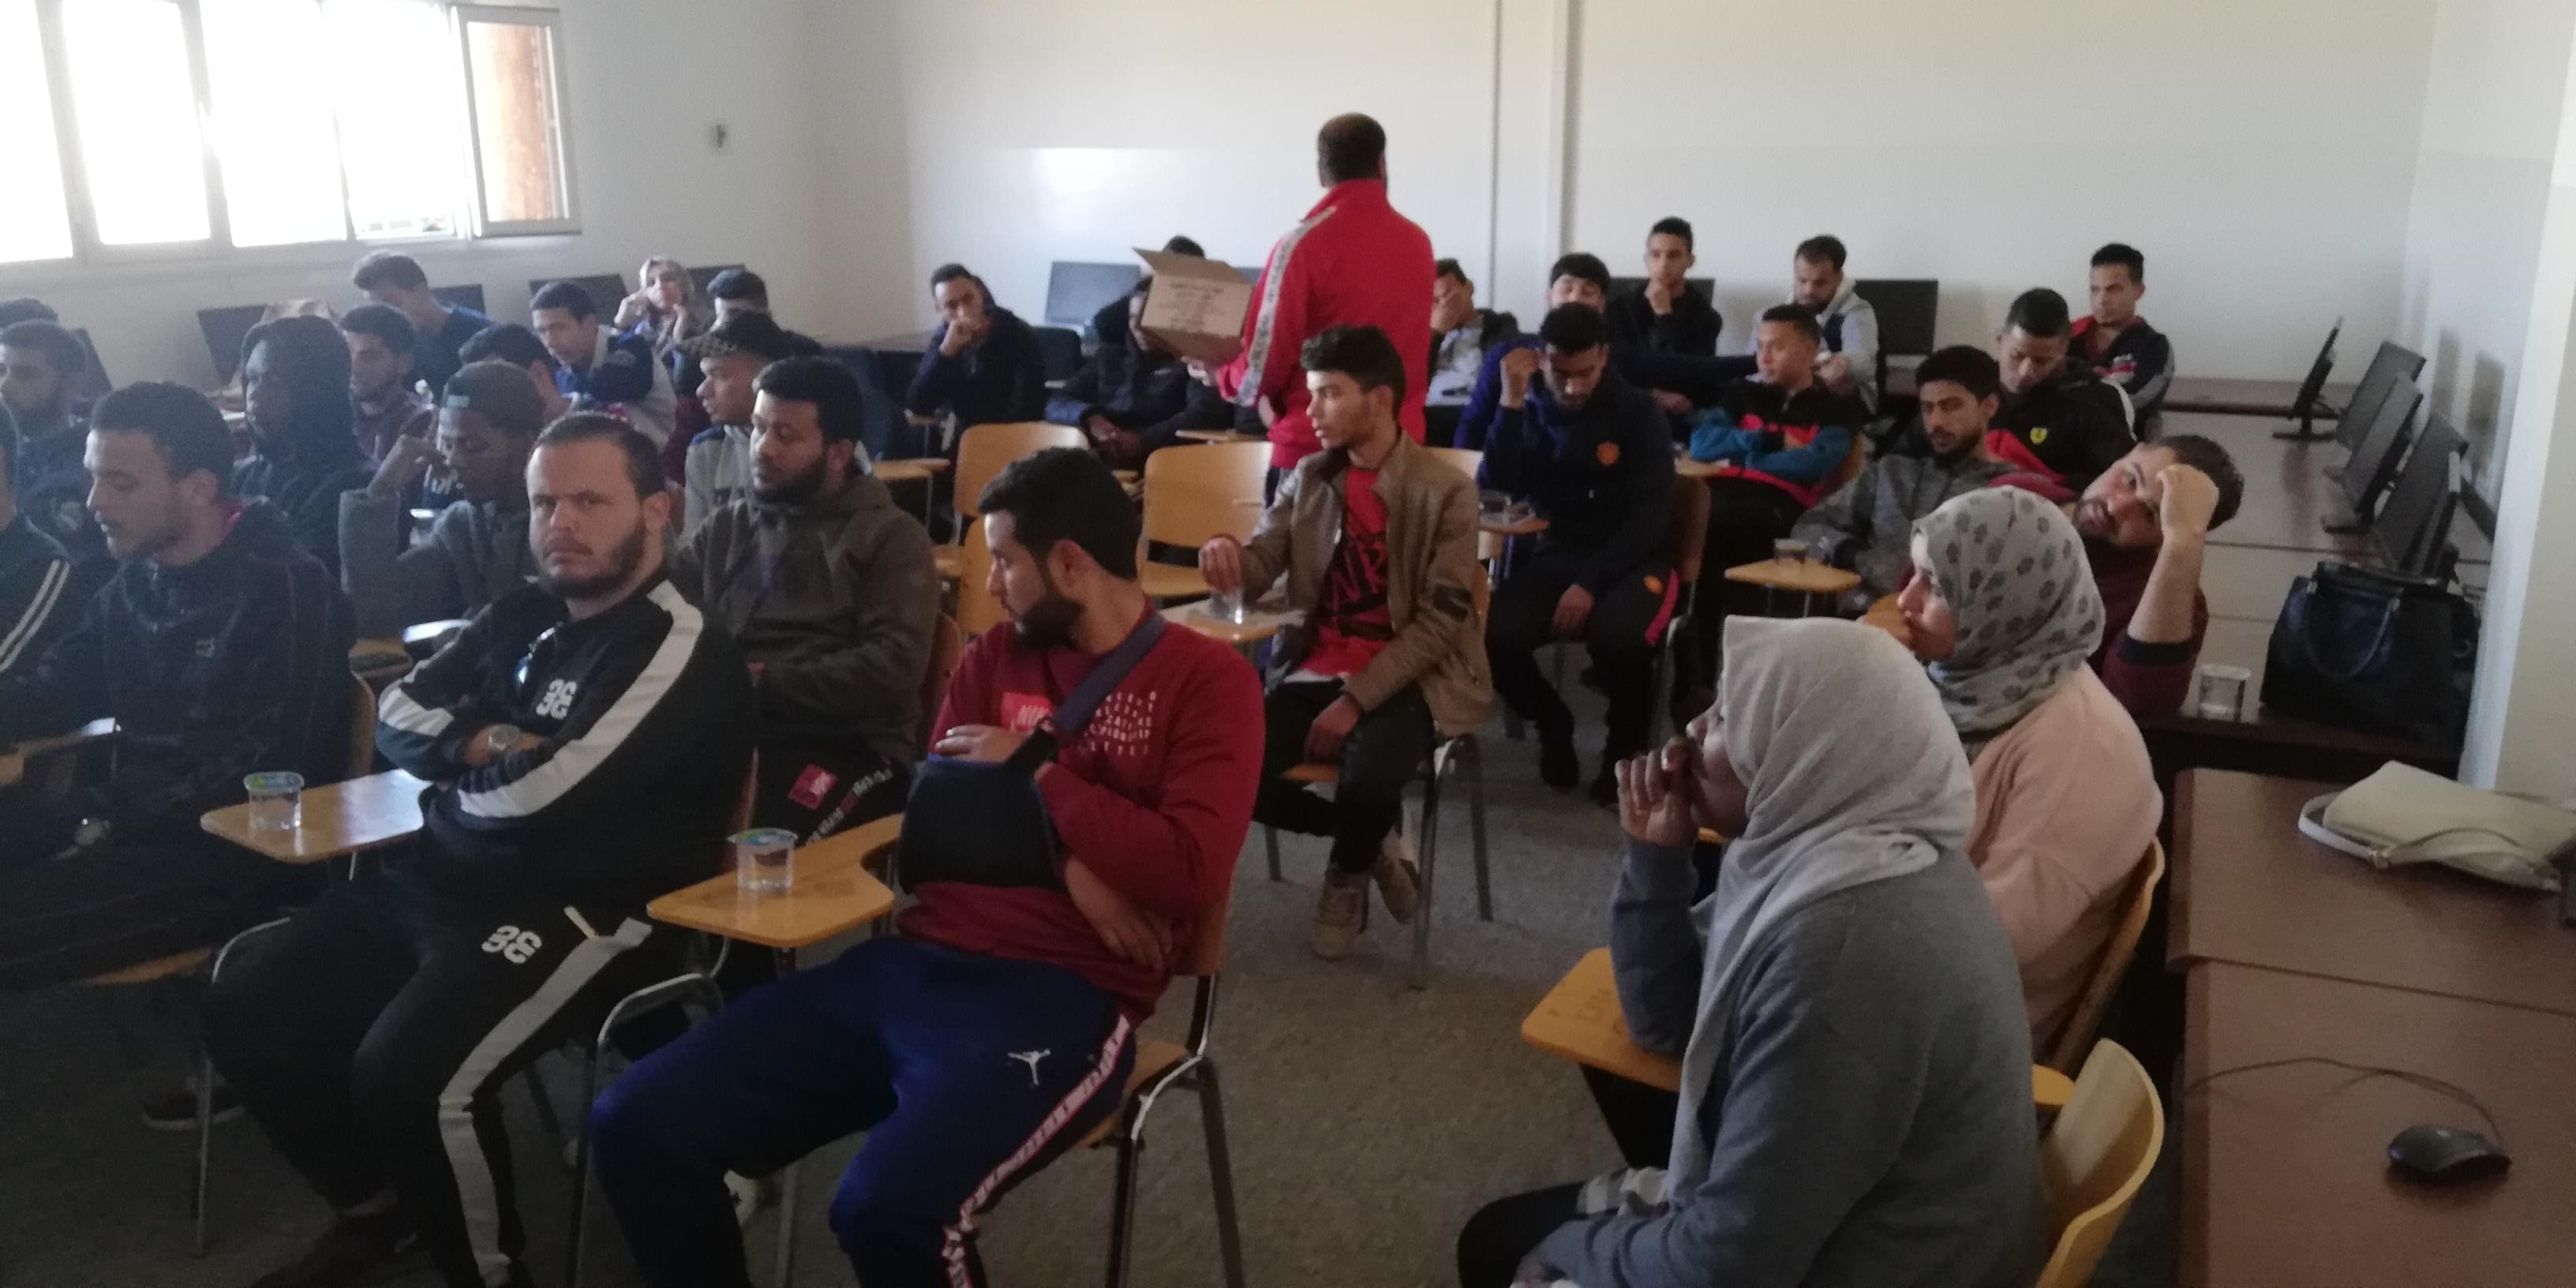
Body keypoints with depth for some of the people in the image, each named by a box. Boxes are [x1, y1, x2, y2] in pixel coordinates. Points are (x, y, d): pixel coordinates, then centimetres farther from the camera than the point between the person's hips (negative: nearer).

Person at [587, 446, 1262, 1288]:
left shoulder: (1206, 679, -1)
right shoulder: (995, 656, 18)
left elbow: (1189, 874, -13)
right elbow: (927, 825, 10)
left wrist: (1034, 771, -5)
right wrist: (1064, 862, -7)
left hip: (1059, 997, -6)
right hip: (913, 962, 6)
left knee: (889, 1208, -33)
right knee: (635, 1125, -8)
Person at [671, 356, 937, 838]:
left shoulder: (890, 537, 6)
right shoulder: (725, 526, 21)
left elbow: (892, 669, -7)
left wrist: (763, 682, -8)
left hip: (847, 746, -4)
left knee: (754, 844, -33)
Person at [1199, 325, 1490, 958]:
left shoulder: (1445, 491, -8)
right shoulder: (1308, 478, 6)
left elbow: (1440, 621, -12)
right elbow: (1258, 568, 0)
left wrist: (1356, 699, -19)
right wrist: (1227, 555, -26)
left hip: (1407, 679, -4)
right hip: (1316, 670, 5)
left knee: (1369, 782, -33)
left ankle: (1347, 874, 6)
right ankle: (1374, 840, 6)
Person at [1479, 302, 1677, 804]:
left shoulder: (1638, 414, -6)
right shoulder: (1533, 408, 3)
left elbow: (1651, 516, -11)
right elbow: (1496, 489, -10)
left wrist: (1590, 584, -21)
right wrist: (1512, 402, -18)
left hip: (1631, 559, -3)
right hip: (1556, 554, 3)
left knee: (1619, 639, -35)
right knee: (1492, 634, -26)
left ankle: (1626, 745, -3)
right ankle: (1552, 724, 4)